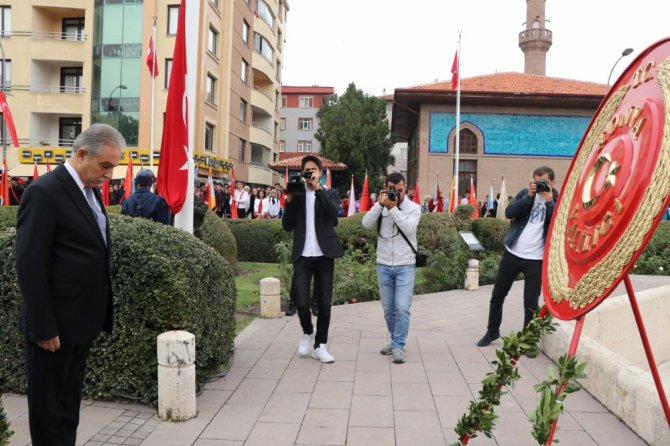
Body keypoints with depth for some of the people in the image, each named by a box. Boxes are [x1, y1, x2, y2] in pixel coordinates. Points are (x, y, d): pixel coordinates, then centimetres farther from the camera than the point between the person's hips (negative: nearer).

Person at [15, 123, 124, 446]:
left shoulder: (91, 190, 9)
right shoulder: (44, 192, -17)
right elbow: (29, 266, -19)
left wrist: (98, 314, 13)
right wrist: (43, 327, -18)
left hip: (81, 320, 8)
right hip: (54, 324, -8)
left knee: (69, 400, 19)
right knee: (47, 402, 8)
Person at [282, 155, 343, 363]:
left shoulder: (330, 193, 8)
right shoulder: (297, 194, 10)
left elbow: (333, 214, -13)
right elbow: (287, 225, 3)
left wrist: (318, 188, -16)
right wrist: (289, 200, -8)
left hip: (324, 255, 0)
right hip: (302, 256, 0)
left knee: (324, 303, 4)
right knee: (301, 302, -10)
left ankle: (320, 345, 18)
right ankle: (307, 332, 20)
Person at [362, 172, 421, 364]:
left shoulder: (414, 208, -3)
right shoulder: (381, 207, 3)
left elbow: (409, 228, -20)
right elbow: (366, 223, -12)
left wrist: (393, 208, -23)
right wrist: (380, 204, -19)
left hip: (405, 266, -3)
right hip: (383, 265, 3)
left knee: (402, 308, -9)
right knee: (388, 308, 11)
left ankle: (398, 347, 0)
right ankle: (394, 340, 28)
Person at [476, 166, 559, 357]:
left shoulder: (556, 200, -1)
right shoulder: (525, 193, 3)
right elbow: (508, 213, -11)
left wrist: (550, 202, -20)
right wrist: (529, 196, -18)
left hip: (536, 259, -2)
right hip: (512, 253, 3)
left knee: (531, 303, 1)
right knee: (497, 295, 11)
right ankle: (492, 332, 29)